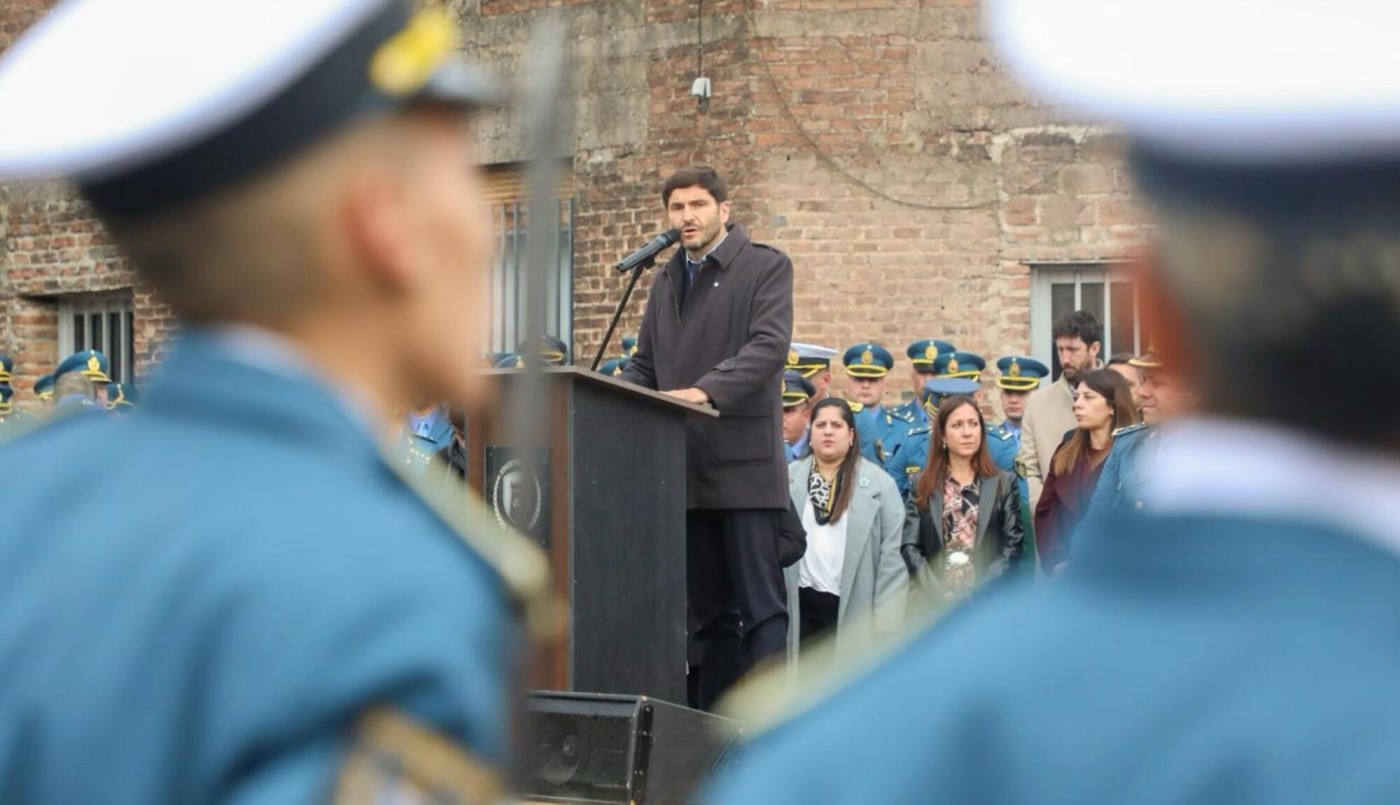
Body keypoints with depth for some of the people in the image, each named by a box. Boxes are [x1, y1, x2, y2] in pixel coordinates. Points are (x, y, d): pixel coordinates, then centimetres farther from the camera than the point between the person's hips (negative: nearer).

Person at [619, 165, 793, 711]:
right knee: (709, 610, 10)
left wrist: (706, 391, -28)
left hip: (745, 465, -6)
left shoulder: (766, 267, -1)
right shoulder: (667, 282, 20)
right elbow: (644, 368, 21)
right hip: (686, 468, 6)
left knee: (760, 605, -7)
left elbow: (769, 345, -15)